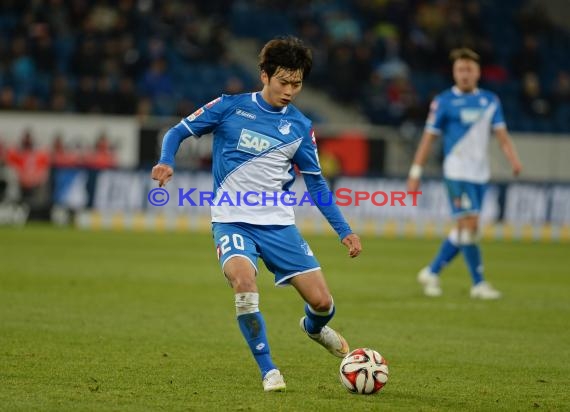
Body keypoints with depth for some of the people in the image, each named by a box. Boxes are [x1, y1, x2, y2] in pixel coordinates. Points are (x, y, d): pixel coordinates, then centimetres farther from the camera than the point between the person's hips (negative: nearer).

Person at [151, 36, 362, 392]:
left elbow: (316, 182, 13)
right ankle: (269, 371, -17)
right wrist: (166, 161, -18)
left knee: (322, 301, -5)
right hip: (232, 219, -3)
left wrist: (344, 230, 7)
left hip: (278, 222, 3)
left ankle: (314, 328, 36)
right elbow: (178, 132, 4)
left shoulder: (300, 126, 6)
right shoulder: (230, 107, -2)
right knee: (244, 281, -33)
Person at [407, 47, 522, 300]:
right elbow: (428, 138, 0)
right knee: (470, 224, -14)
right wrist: (415, 174, -2)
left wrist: (513, 159, -10)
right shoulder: (443, 101, -2)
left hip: (480, 174, 5)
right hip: (457, 172, -5)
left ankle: (432, 272, 23)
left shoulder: (490, 101, 10)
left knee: (464, 230, 7)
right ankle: (479, 284, -9)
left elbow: (501, 134, 8)